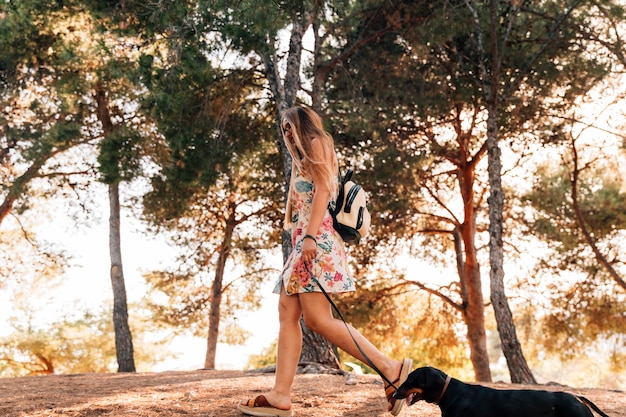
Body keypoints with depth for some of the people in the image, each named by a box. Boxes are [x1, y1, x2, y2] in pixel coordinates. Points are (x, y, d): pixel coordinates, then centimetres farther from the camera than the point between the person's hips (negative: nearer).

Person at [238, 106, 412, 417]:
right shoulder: (303, 159, 30)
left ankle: (392, 369, -17)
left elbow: (323, 190, -10)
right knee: (287, 314, -2)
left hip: (316, 236, -10)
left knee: (317, 318, -18)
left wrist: (310, 237, -21)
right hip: (304, 239, 10)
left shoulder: (317, 143, 4)